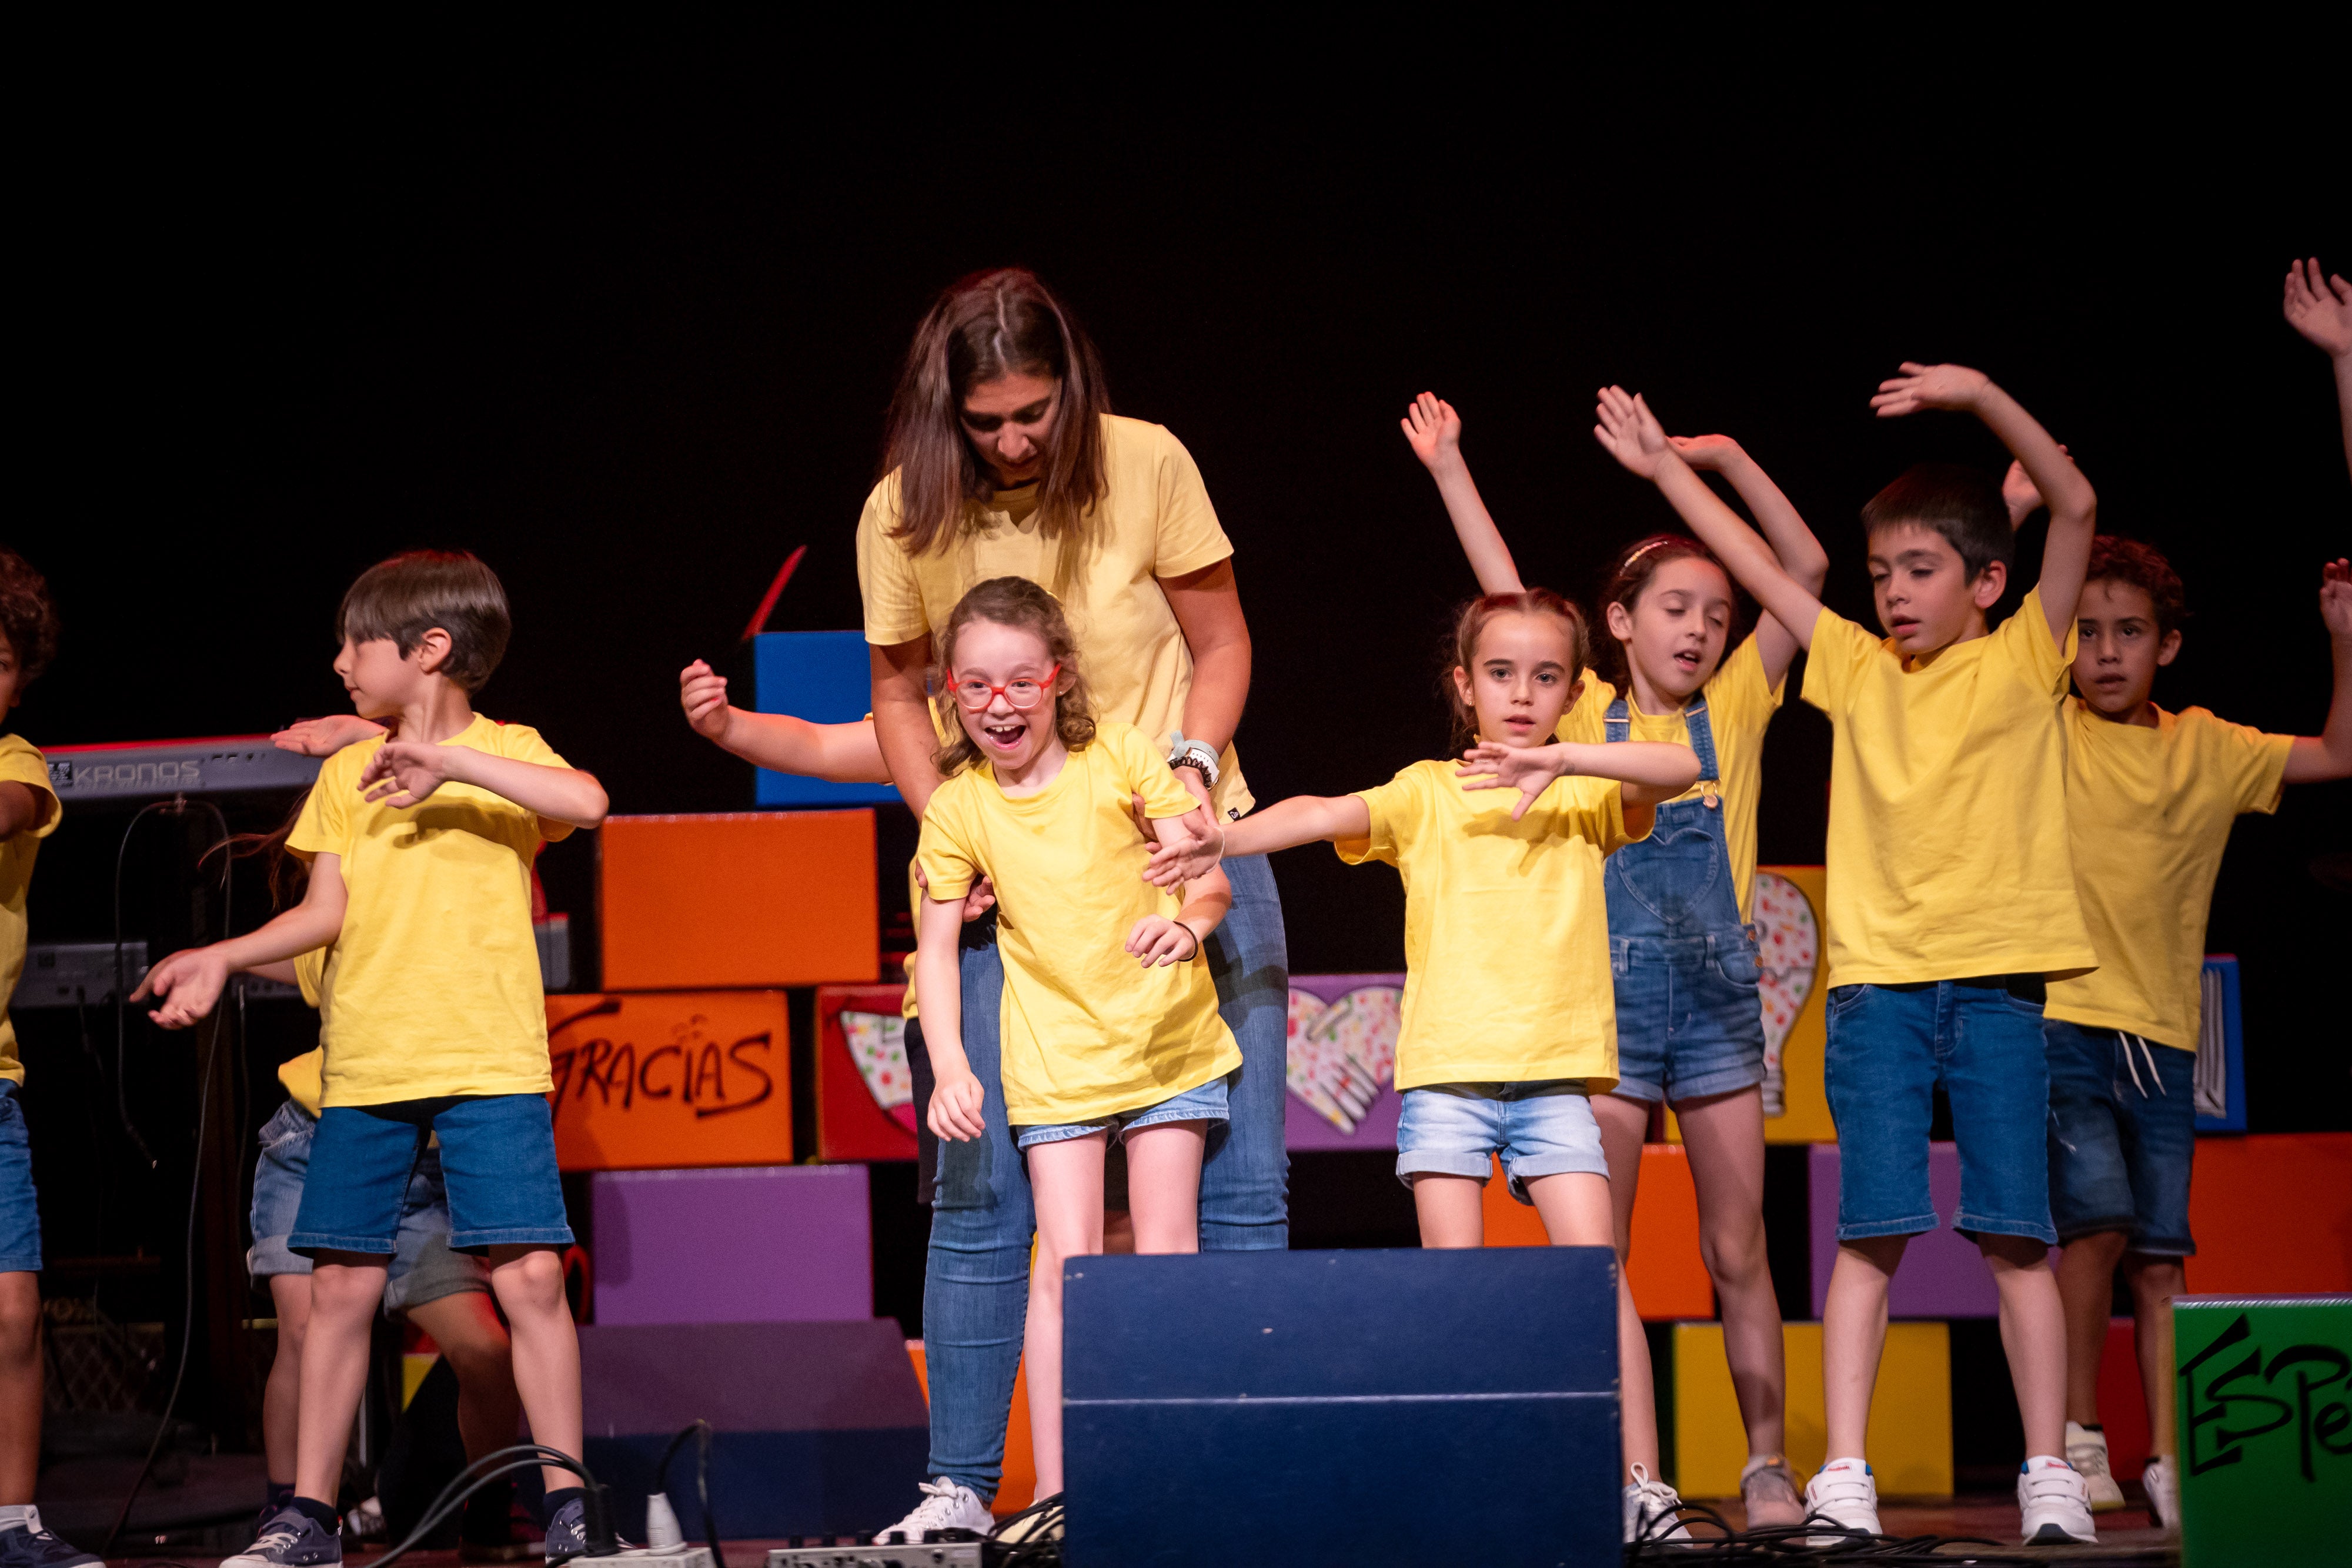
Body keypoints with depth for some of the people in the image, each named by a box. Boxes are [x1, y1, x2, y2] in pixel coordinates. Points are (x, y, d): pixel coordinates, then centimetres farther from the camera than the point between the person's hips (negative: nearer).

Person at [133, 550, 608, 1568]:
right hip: (365, 1068, 4)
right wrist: (221, 960, -1)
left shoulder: (506, 753, 2)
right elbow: (326, 912, 11)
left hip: (490, 1064, -4)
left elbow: (586, 802, -18)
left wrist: (448, 763, -21)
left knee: (529, 1276, -11)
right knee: (341, 1285, 4)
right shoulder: (347, 774, 15)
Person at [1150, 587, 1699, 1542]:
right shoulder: (1428, 794, 8)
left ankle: (1641, 1483, -6)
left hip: (1555, 1076, 0)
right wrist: (1221, 840, -25)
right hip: (1445, 1069, 0)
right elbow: (1322, 814, -7)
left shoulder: (1585, 797, 10)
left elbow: (1679, 769, -7)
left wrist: (1558, 760, -19)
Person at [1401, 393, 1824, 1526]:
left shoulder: (1733, 711, 7)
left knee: (1737, 1251, 3)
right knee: (1593, 1254, 1)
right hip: (1608, 1000, 0)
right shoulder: (1585, 715, 5)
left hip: (1716, 998, 0)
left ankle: (1768, 1465, 6)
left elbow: (1805, 569, 2)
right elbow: (1506, 598, 2)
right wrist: (1447, 467, 0)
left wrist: (1726, 458, -2)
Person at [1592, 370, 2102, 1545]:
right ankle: (1842, 1473, -4)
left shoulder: (2021, 662, 5)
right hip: (1877, 978, 2)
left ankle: (2049, 1473, 1)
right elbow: (1760, 569, 17)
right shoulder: (1860, 671, 13)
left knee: (2015, 1235, -2)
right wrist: (1666, 468, 17)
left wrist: (1982, 397, -15)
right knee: (1871, 1232, -2)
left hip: (1998, 981, -2)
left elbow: (2075, 509, -6)